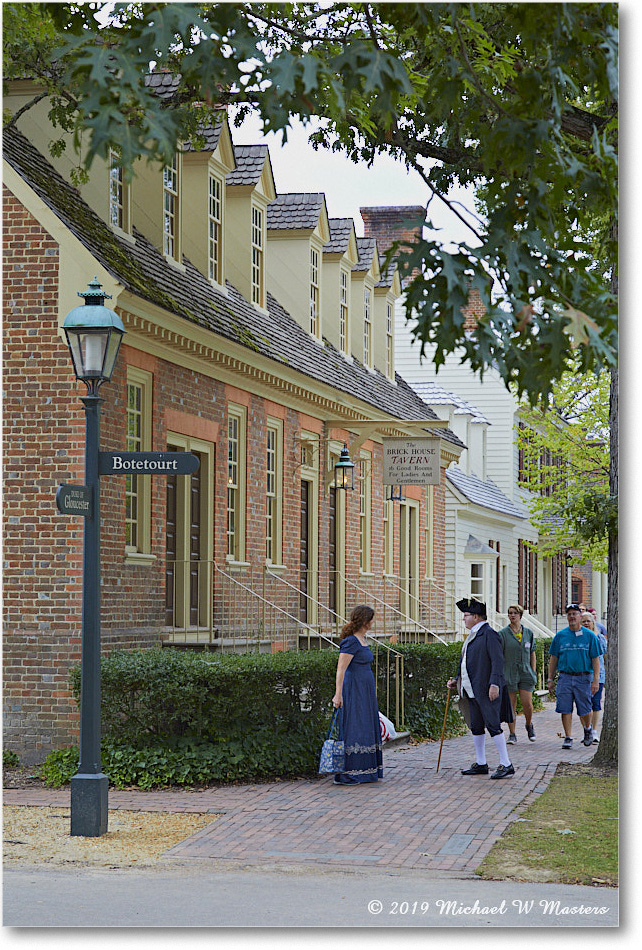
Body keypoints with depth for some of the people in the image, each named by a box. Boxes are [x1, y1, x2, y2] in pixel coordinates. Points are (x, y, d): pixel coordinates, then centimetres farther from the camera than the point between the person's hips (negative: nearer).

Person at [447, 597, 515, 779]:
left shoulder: (489, 634, -11)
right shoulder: (472, 635, 18)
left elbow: (497, 661, -17)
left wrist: (495, 684, -24)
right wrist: (456, 680, 17)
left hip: (486, 690, -10)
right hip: (473, 689, 10)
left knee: (493, 725, -10)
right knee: (476, 727, 12)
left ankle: (506, 765, -7)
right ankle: (480, 764, 19)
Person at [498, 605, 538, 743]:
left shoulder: (528, 633, 8)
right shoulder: (503, 634, -1)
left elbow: (532, 654, 14)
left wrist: (534, 672, 7)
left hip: (525, 673, 2)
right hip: (509, 674, -2)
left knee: (527, 704, -5)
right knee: (511, 706, 1)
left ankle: (529, 725, 23)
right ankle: (512, 734, 11)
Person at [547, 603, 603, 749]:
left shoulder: (589, 636, 3)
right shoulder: (560, 636, 7)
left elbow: (595, 659, 1)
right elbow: (553, 659, 11)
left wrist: (596, 680, -6)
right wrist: (550, 679, 6)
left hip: (584, 678, -1)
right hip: (565, 676, 1)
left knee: (584, 709, 4)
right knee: (565, 709, -4)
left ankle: (588, 728, 33)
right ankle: (568, 738, 3)